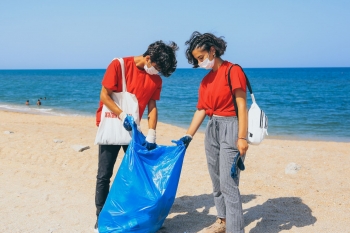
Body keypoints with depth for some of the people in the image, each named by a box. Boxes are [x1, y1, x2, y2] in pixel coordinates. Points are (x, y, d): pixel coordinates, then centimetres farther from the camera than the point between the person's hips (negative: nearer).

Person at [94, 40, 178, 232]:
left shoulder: (156, 79, 0)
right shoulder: (119, 65, -14)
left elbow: (152, 107, 1)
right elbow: (104, 96, -13)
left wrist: (151, 135, -9)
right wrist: (123, 116, -21)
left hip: (132, 129, 5)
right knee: (104, 174, -1)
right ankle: (101, 217, 9)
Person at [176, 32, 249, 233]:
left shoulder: (233, 71, -10)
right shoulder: (206, 80, 12)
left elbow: (242, 105, -15)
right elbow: (201, 110, 13)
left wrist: (242, 137, -21)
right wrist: (188, 136, 8)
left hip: (230, 128, -8)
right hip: (212, 129, 8)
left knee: (228, 183, -11)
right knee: (217, 182, 15)